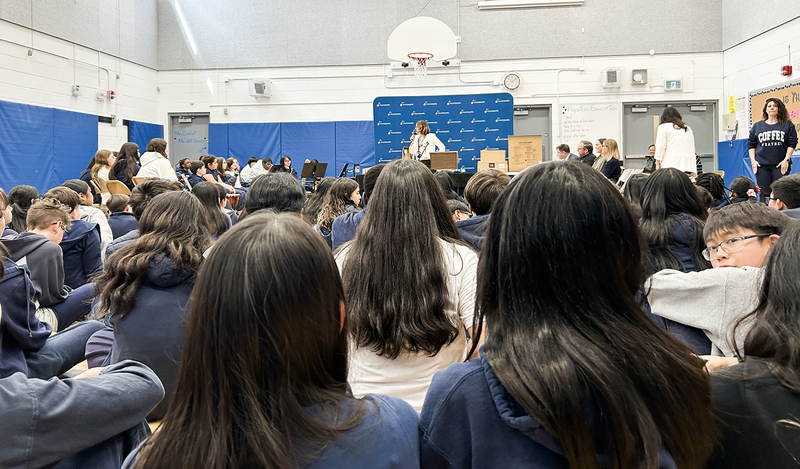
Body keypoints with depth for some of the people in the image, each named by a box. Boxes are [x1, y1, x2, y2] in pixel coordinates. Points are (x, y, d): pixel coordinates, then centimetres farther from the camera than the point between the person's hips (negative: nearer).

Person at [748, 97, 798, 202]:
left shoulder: (787, 125, 9)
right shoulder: (757, 126, 13)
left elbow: (792, 144, 5)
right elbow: (751, 145, 13)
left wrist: (786, 160, -6)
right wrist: (753, 161, 1)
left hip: (780, 165, -1)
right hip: (762, 166, 1)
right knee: (765, 193, 1)